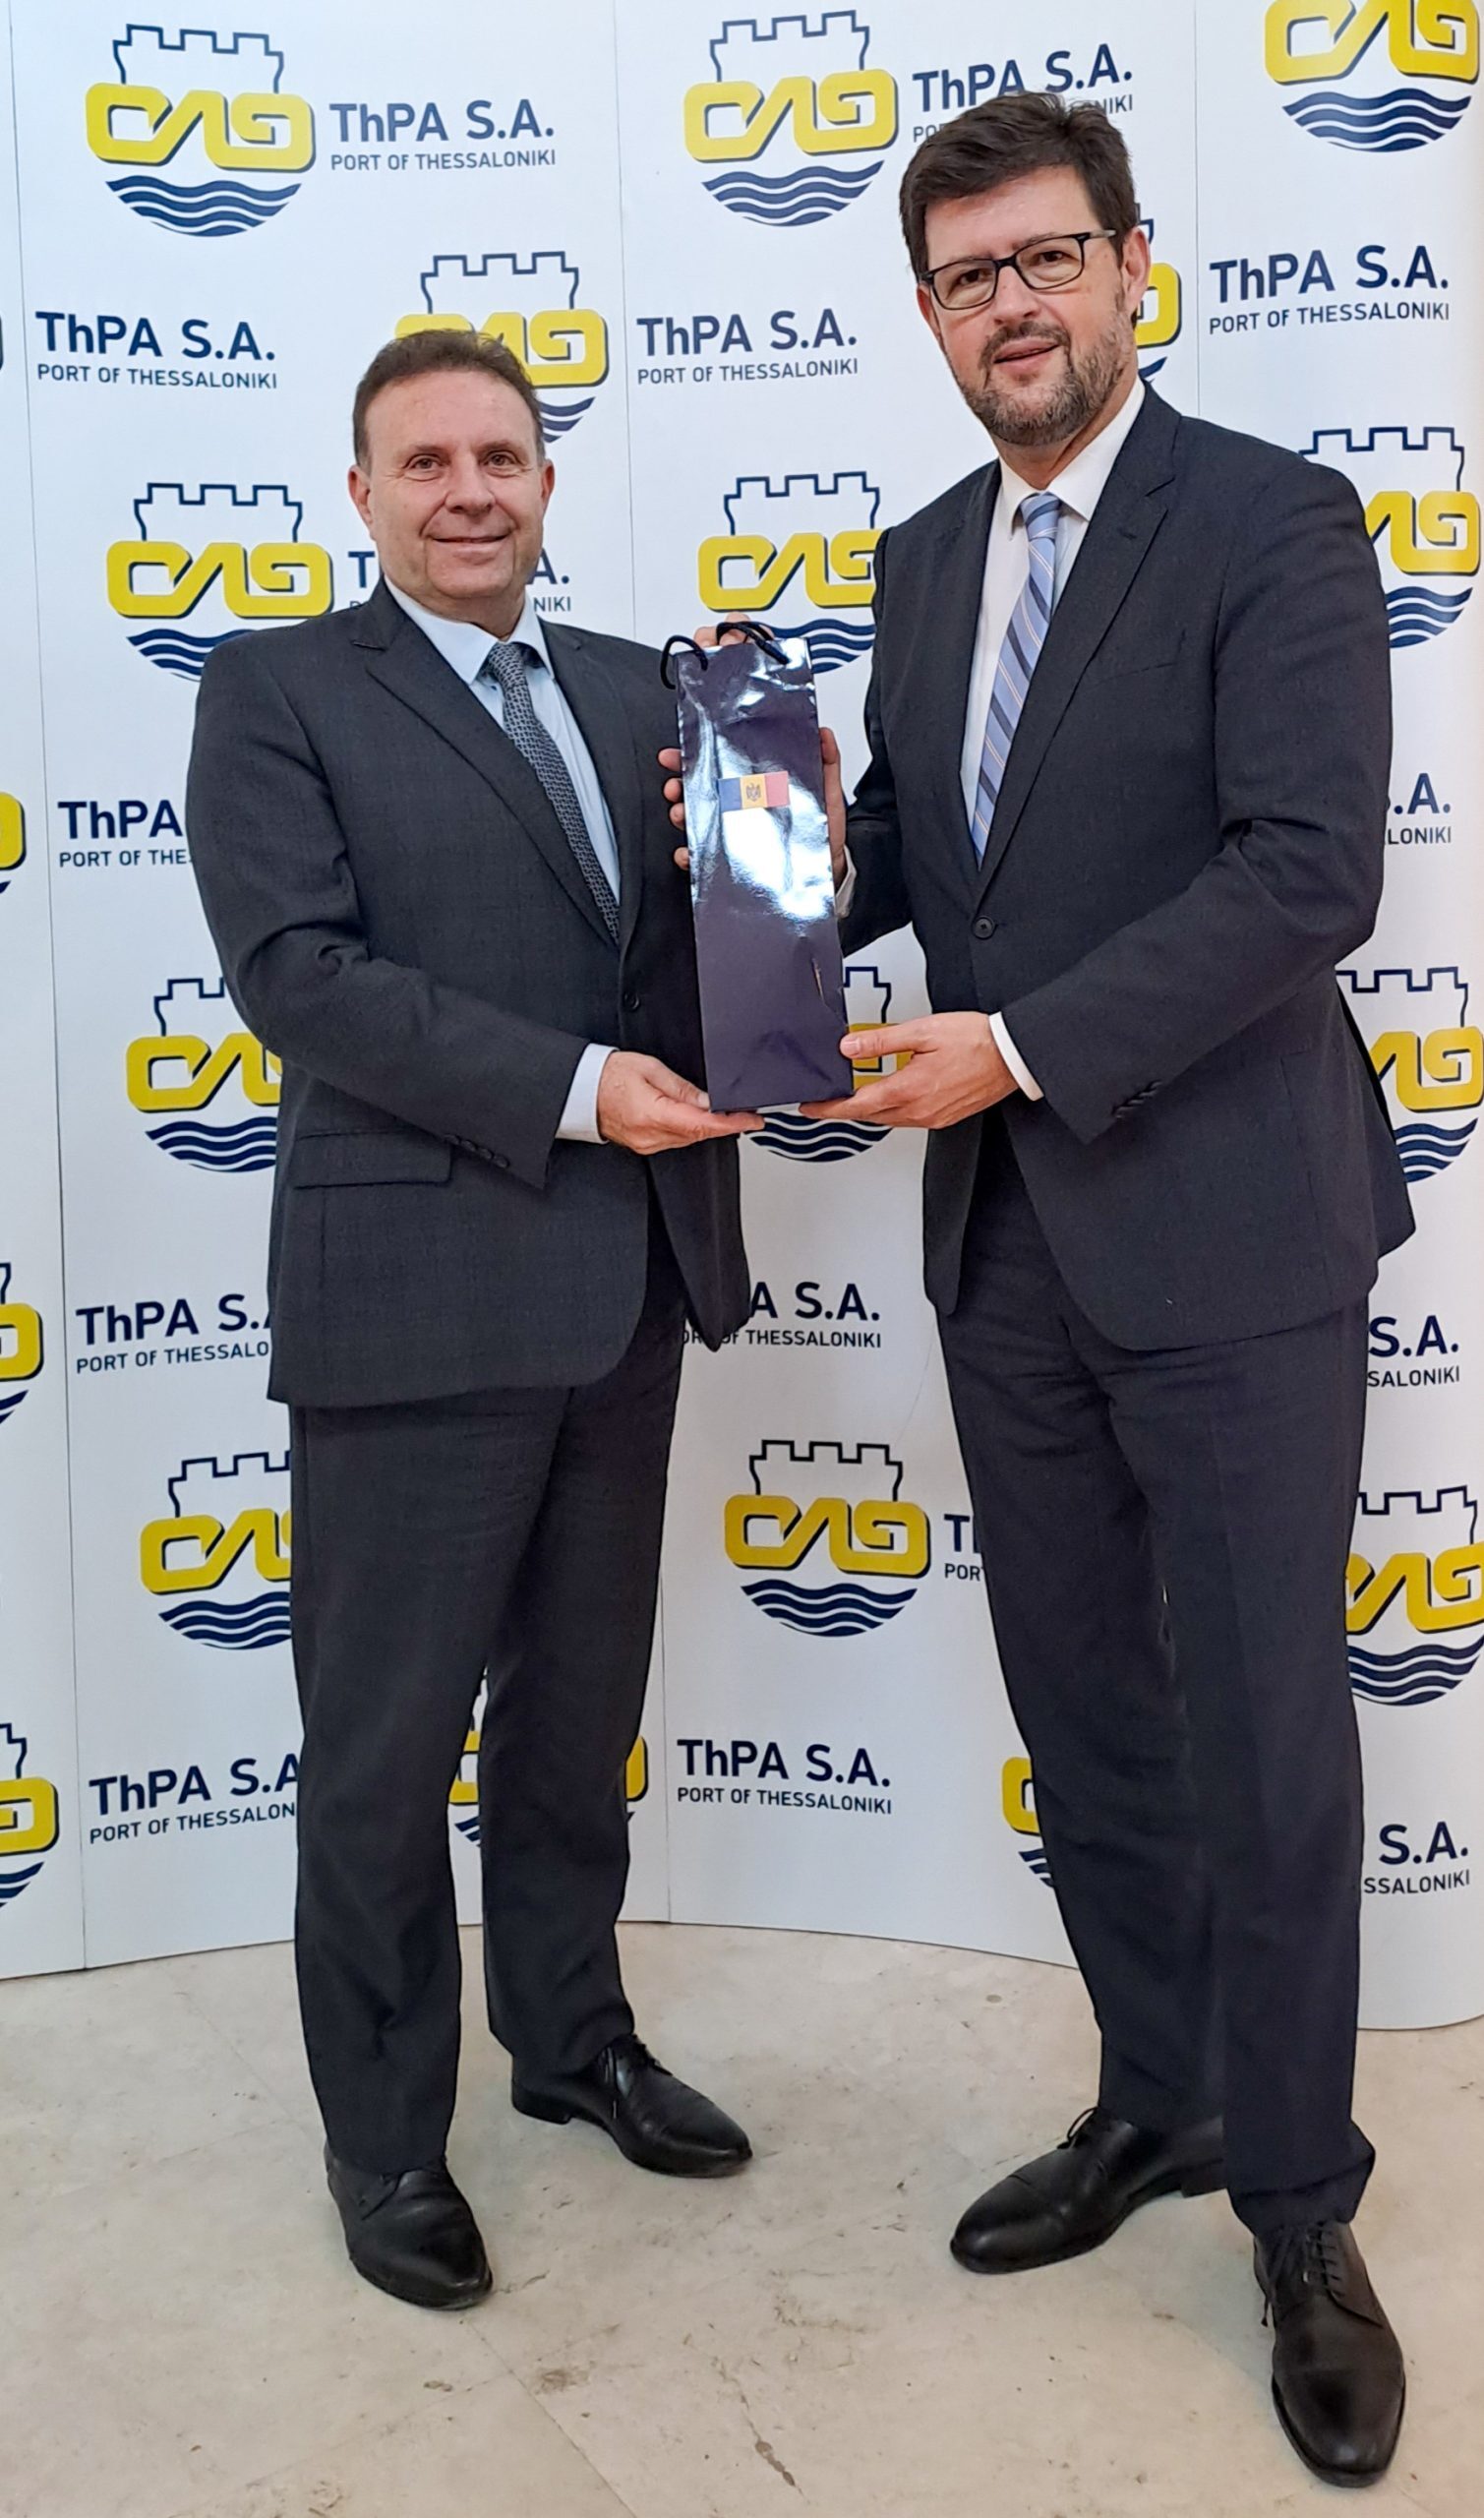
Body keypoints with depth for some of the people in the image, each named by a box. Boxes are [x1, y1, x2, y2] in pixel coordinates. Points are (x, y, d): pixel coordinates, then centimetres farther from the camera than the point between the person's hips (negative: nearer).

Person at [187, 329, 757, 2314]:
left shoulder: (635, 691, 14)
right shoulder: (279, 692, -2)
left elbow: (712, 945, 11)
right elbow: (296, 971, -14)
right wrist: (572, 1088, -21)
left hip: (627, 1279, 6)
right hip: (418, 1287, -5)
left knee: (580, 1703, 19)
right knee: (387, 1746, 7)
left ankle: (572, 2034, 39)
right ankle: (386, 2134, 26)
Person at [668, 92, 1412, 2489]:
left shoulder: (1274, 521, -8)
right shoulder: (921, 565, 13)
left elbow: (1308, 870, -17)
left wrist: (1022, 1048, -20)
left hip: (1224, 1232, -6)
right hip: (1007, 1243, 6)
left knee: (1262, 1736, 2)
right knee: (1083, 1712, 15)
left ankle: (1300, 2207, 21)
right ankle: (1159, 2098, 34)